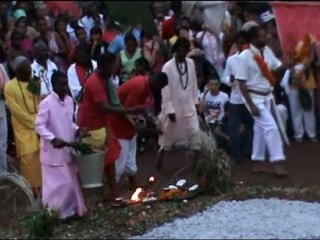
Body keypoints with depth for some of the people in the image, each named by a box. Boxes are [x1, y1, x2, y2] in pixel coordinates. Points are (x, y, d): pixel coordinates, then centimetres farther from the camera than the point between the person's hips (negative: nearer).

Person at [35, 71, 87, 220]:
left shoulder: (69, 100, 5)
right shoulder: (46, 103, -17)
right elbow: (39, 126, -21)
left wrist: (77, 130, 0)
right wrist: (53, 139, -32)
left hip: (67, 150, 7)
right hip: (53, 152, -7)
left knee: (71, 181, 13)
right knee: (58, 183, -2)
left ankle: (70, 210, 26)